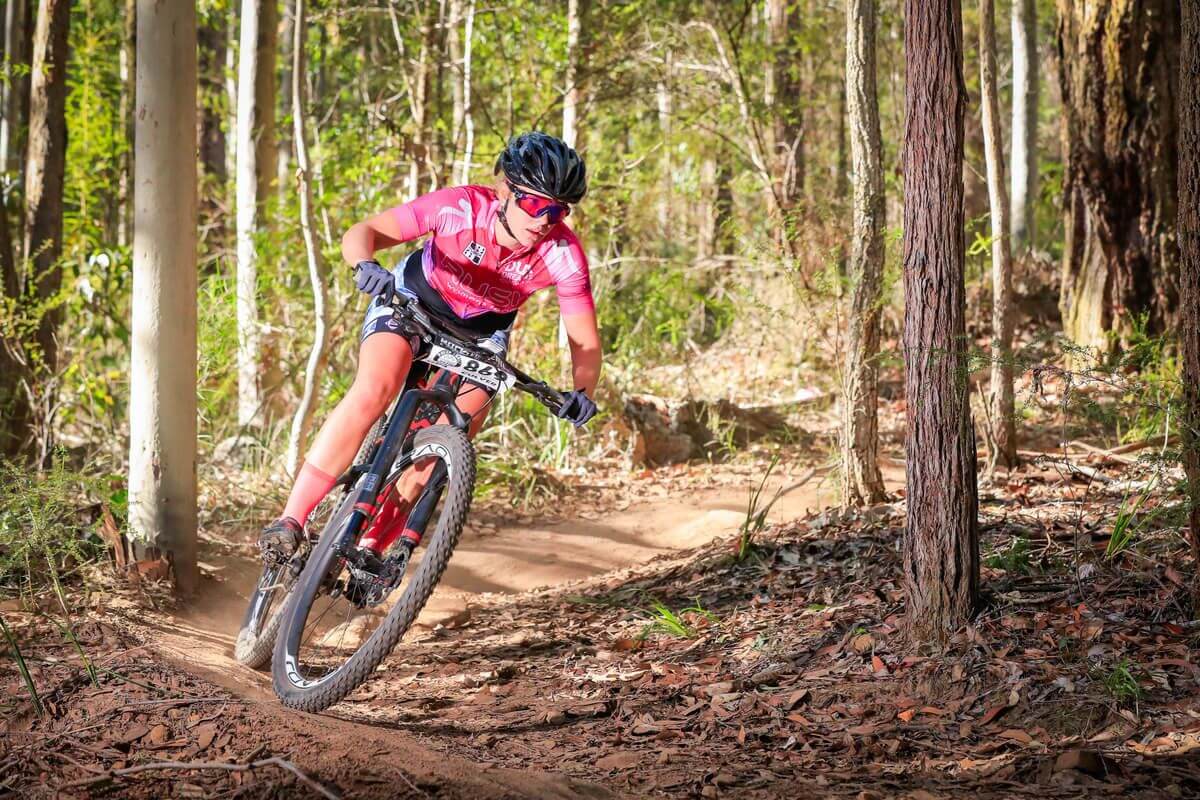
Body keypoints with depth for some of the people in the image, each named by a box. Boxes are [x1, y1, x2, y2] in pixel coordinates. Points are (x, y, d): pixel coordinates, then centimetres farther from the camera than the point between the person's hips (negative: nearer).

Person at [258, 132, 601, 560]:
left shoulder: (564, 255, -28)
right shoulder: (460, 207, -33)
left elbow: (585, 340, -21)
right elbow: (361, 233, -30)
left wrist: (583, 392, -40)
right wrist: (366, 265, -52)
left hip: (481, 332, 2)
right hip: (414, 300, -2)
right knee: (373, 391, -27)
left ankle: (372, 546, 3)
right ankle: (291, 520, -27)